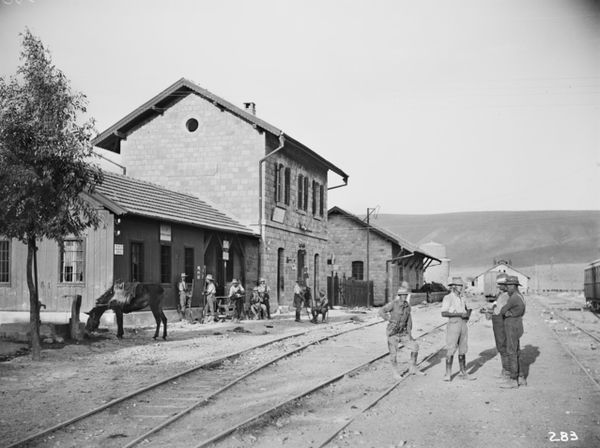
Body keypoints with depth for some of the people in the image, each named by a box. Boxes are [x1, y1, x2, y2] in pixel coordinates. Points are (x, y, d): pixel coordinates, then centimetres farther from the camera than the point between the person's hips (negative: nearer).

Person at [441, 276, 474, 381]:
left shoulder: (462, 298, 13)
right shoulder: (448, 298, -9)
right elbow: (444, 313, -18)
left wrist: (468, 313, -2)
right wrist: (460, 314, -21)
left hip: (463, 325, 7)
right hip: (453, 324, -7)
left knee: (462, 350, 10)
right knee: (451, 350, -5)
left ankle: (463, 373, 17)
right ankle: (448, 374, 0)